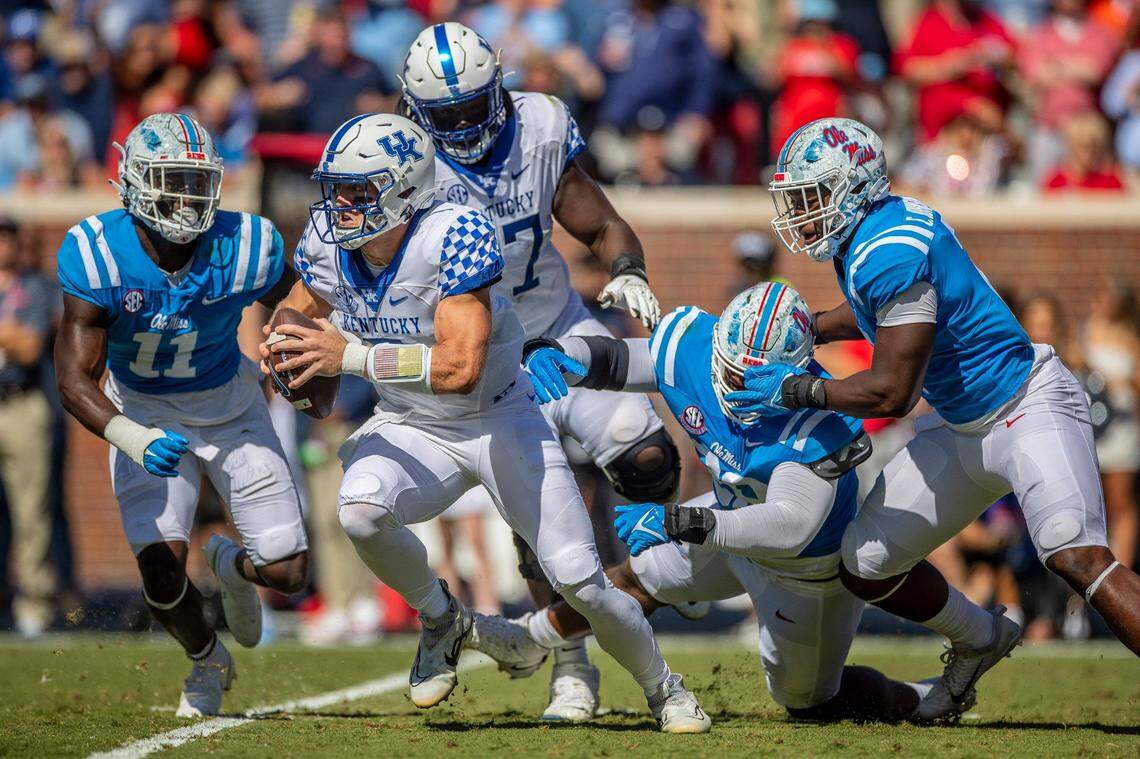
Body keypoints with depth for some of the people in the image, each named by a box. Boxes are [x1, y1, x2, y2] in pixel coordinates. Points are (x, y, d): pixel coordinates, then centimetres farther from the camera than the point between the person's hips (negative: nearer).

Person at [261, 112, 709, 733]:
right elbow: (300, 307, 9)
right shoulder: (330, 241, -12)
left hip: (499, 422, -4)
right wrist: (286, 349, -15)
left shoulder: (454, 236, -30)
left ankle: (663, 688, 25)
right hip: (409, 429, 4)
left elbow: (460, 367, -39)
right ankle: (441, 621, 0)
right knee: (359, 512, -29)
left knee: (580, 583, -4)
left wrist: (351, 355, -42)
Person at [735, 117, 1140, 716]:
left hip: (1027, 408, -10)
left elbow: (890, 394, -25)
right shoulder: (867, 235, 4)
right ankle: (978, 640, 31)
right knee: (865, 568, 7)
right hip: (961, 432, 10)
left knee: (1076, 558, -29)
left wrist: (795, 389, -15)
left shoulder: (889, 254, -25)